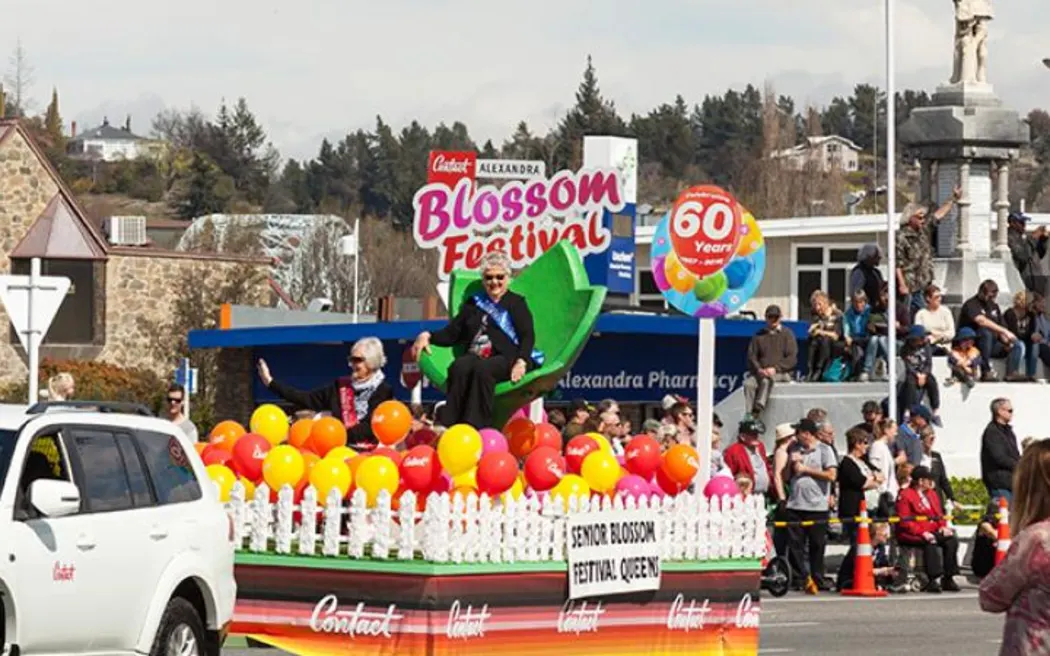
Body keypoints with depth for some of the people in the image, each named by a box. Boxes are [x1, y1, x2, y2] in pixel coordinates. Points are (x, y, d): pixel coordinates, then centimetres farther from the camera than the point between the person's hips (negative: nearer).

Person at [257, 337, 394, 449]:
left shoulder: (383, 391, 1)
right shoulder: (342, 385, 16)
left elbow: (371, 427, -9)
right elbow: (307, 399, 13)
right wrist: (270, 382, 11)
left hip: (367, 452, -5)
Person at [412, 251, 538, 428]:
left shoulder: (516, 304, 18)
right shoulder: (474, 304, 28)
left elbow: (528, 337, 5)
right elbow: (451, 334, 23)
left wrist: (521, 362, -15)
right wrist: (427, 337, 3)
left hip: (504, 359, -3)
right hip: (475, 357, 3)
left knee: (482, 369, -38)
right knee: (460, 366, -34)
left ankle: (475, 428, -47)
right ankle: (446, 426, -44)